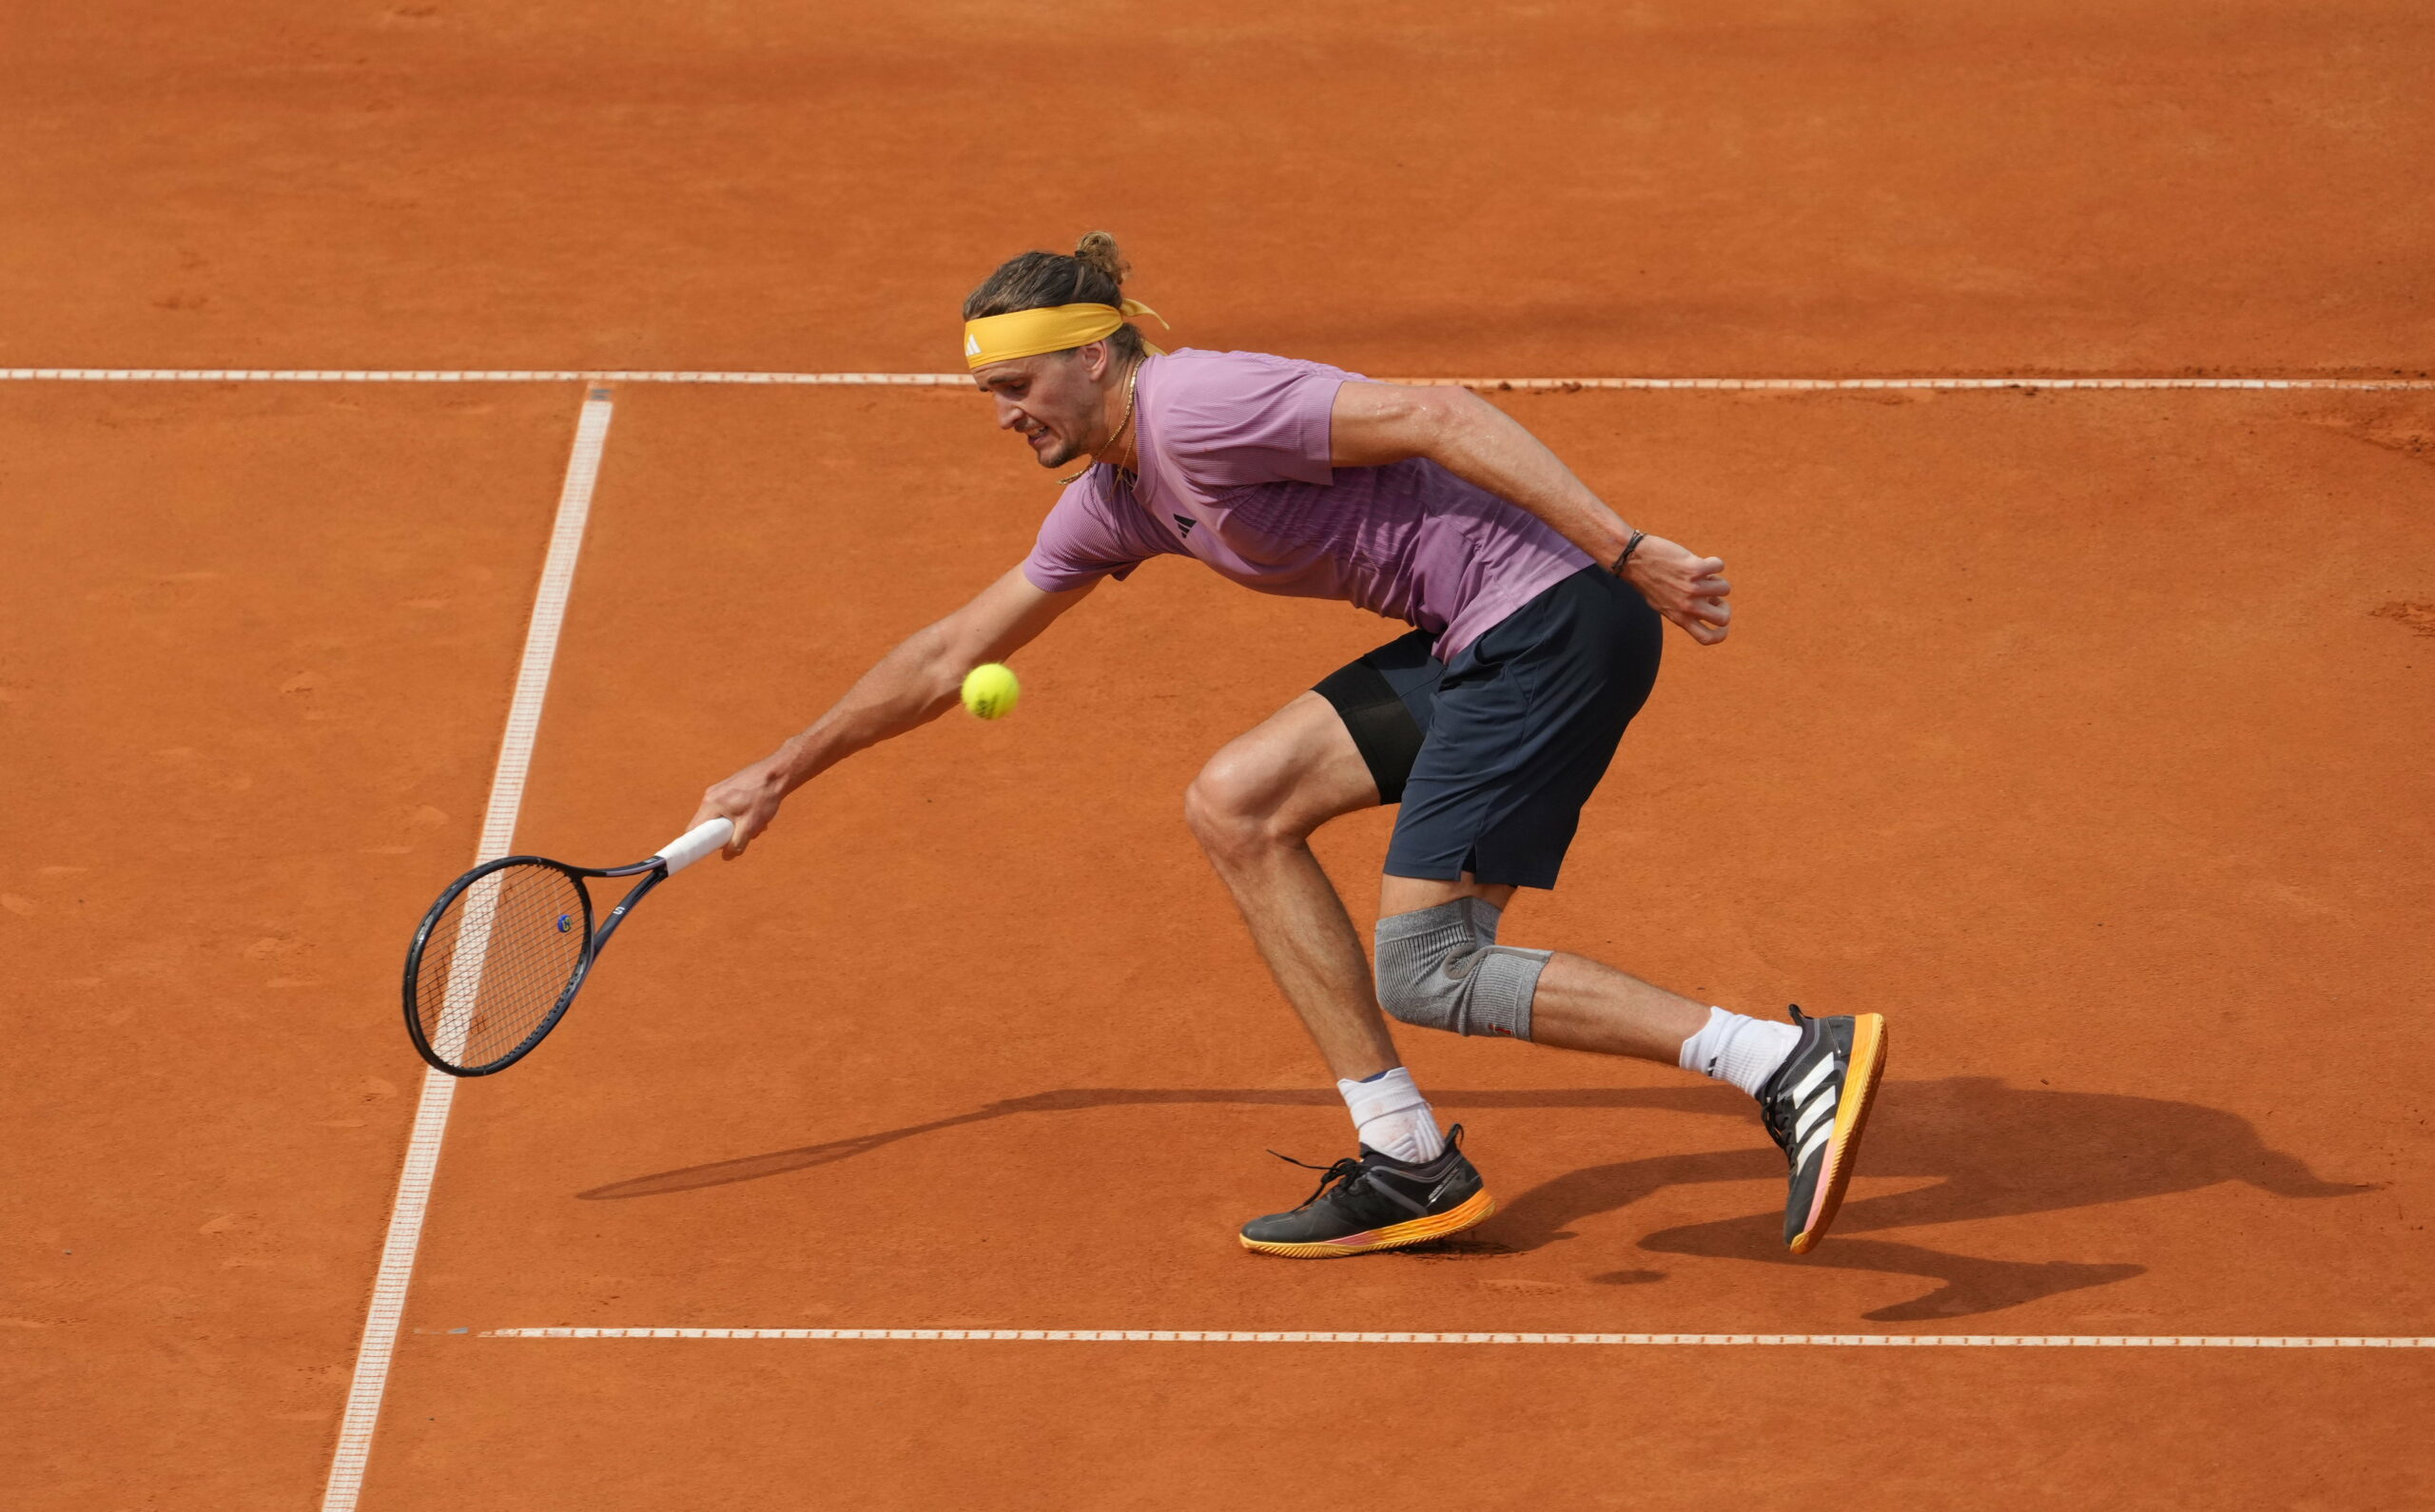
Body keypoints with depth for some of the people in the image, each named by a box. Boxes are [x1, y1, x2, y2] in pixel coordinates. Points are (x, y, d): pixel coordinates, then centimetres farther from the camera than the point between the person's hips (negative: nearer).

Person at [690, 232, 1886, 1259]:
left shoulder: (1194, 407, -14)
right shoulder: (1116, 498, 15)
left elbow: (1438, 417, -21)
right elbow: (952, 657, 27)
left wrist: (1630, 551, -27)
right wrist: (783, 772, 33)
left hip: (1555, 616, -10)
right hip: (1477, 641, 10)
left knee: (1423, 975, -10)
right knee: (1235, 808, 11)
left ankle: (1795, 1064, -16)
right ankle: (1408, 1163, 10)